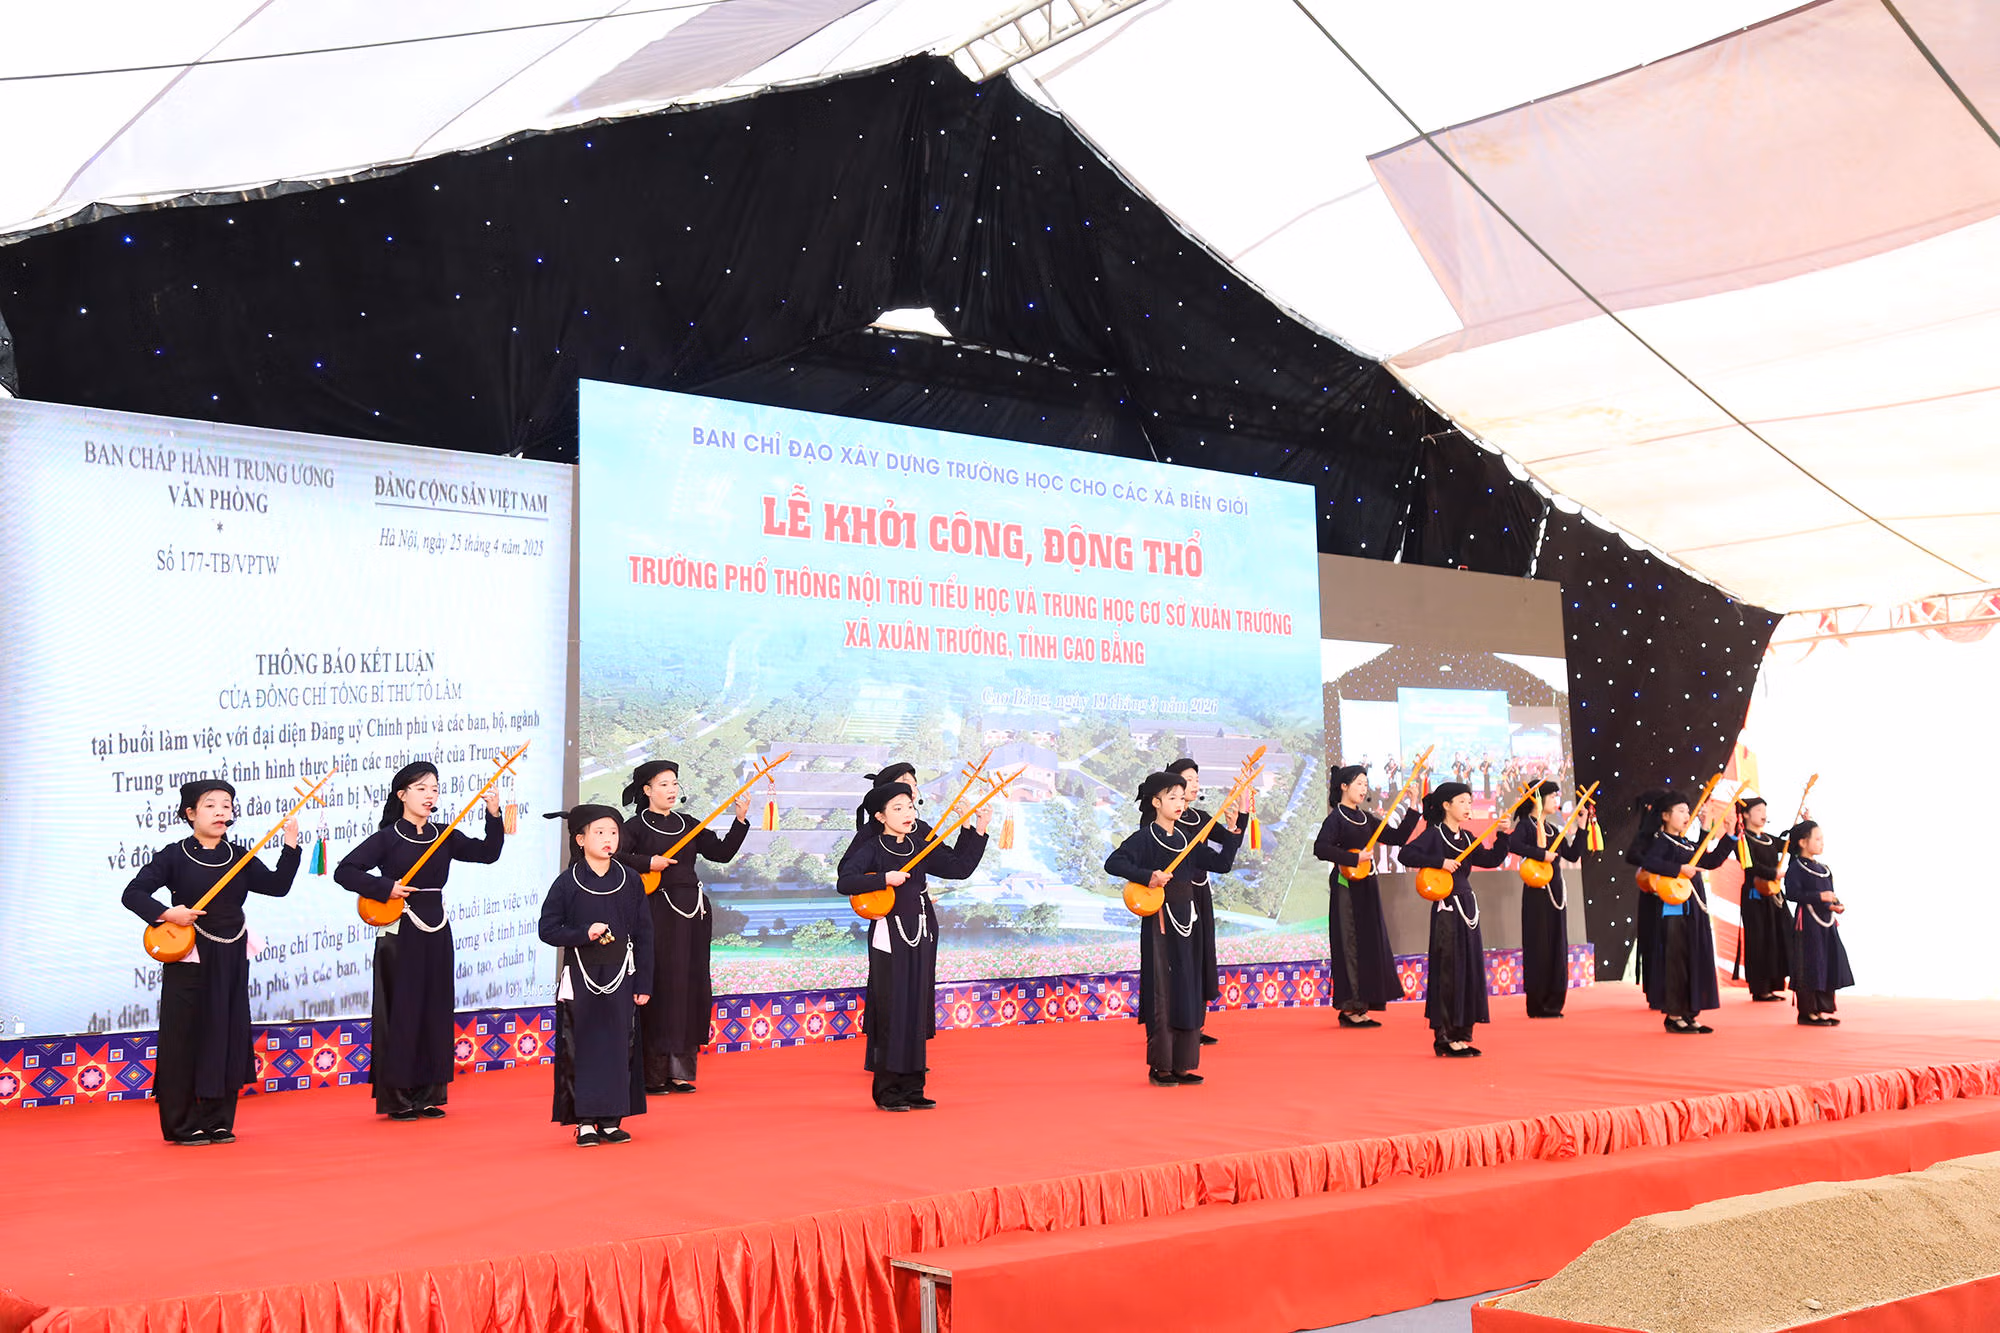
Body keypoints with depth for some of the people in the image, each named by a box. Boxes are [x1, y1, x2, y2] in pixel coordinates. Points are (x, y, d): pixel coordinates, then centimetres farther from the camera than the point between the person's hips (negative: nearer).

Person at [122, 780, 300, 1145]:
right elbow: (133, 894, -8)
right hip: (188, 958, -4)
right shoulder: (175, 856, -4)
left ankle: (218, 1122, 16)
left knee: (227, 1036, 7)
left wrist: (291, 845, -6)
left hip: (231, 958, 4)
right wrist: (167, 913, -22)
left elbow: (277, 885, 3)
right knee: (185, 1037, -2)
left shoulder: (240, 857, 8)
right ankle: (182, 1125, 7)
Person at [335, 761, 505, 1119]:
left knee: (436, 1012, 7)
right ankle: (396, 1098, 6)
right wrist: (385, 888, -16)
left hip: (436, 934, 5)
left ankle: (426, 1095, 16)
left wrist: (494, 817, -11)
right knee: (401, 1012, -3)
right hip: (400, 934, -5)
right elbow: (344, 872, -8)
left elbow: (487, 853, 2)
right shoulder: (387, 838, -5)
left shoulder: (444, 837, 8)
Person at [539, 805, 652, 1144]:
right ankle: (584, 1122, 9)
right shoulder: (567, 882, -3)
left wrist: (644, 983, 2)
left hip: (620, 976, 2)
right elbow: (548, 929, -2)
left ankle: (611, 1119, 13)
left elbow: (644, 935, 5)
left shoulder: (630, 880, 3)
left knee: (619, 1046, 4)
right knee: (581, 1048, 0)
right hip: (580, 976, -2)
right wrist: (584, 934, -18)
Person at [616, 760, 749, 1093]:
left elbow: (722, 852, 9)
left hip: (693, 912, 6)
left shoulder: (688, 825, 14)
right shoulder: (636, 826, -1)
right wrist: (648, 862, -19)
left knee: (691, 985, 6)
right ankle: (652, 1074, 1)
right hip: (658, 912, -5)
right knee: (660, 987, -5)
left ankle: (681, 1071, 14)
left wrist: (740, 821, 1)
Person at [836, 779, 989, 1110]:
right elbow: (844, 882, -19)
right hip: (889, 937, -6)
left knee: (917, 1013, 8)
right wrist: (884, 879, -26)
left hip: (921, 935, 6)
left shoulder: (920, 845, 9)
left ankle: (911, 1089, 16)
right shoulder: (872, 848, -8)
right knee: (892, 1014, -3)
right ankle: (888, 1092, 6)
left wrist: (978, 829, 6)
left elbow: (959, 867, 12)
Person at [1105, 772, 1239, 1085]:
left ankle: (1182, 1065, 17)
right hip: (1160, 921, -7)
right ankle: (1159, 1067, 6)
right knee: (1162, 992, -3)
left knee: (1190, 991, 8)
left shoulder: (1187, 838, 12)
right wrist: (1147, 876, -28)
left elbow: (1221, 863, 10)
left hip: (1187, 920, 7)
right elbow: (1112, 863, -18)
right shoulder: (1144, 838, -7)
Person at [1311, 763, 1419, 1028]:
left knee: (1369, 944, 9)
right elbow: (1320, 848, -22)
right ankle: (1349, 1008, -1)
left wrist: (1413, 809, 7)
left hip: (1367, 887, 8)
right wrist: (1354, 858, -22)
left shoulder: (1365, 818, 14)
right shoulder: (1336, 818, -8)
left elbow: (1396, 838, 13)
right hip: (1346, 887, -8)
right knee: (1350, 945, -5)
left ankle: (1360, 1005, 16)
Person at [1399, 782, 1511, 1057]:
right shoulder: (1434, 834, -8)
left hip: (1467, 906, 8)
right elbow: (1407, 854, -18)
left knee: (1470, 970, 9)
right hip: (1447, 908, -8)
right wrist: (1439, 862, -22)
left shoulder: (1467, 837, 13)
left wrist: (1503, 836, -1)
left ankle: (1461, 1034, 16)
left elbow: (1490, 860, 10)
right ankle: (1444, 1037, -1)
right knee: (1448, 970, -6)